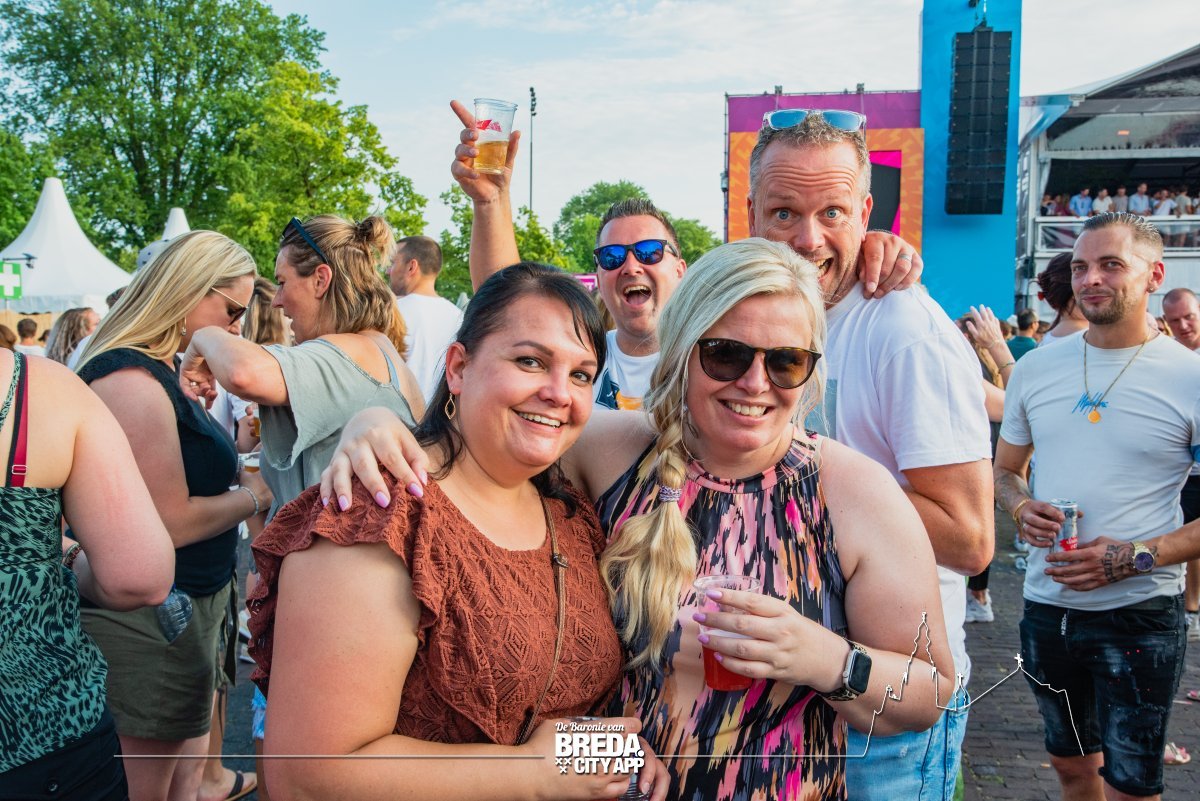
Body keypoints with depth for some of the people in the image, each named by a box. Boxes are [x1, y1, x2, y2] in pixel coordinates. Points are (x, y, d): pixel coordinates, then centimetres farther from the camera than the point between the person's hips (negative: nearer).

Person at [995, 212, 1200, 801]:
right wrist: (1022, 508, -8)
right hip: (1047, 605, 4)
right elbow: (1004, 469, 14)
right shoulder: (1036, 367, 3)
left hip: (1140, 614, -4)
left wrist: (1136, 557, -20)